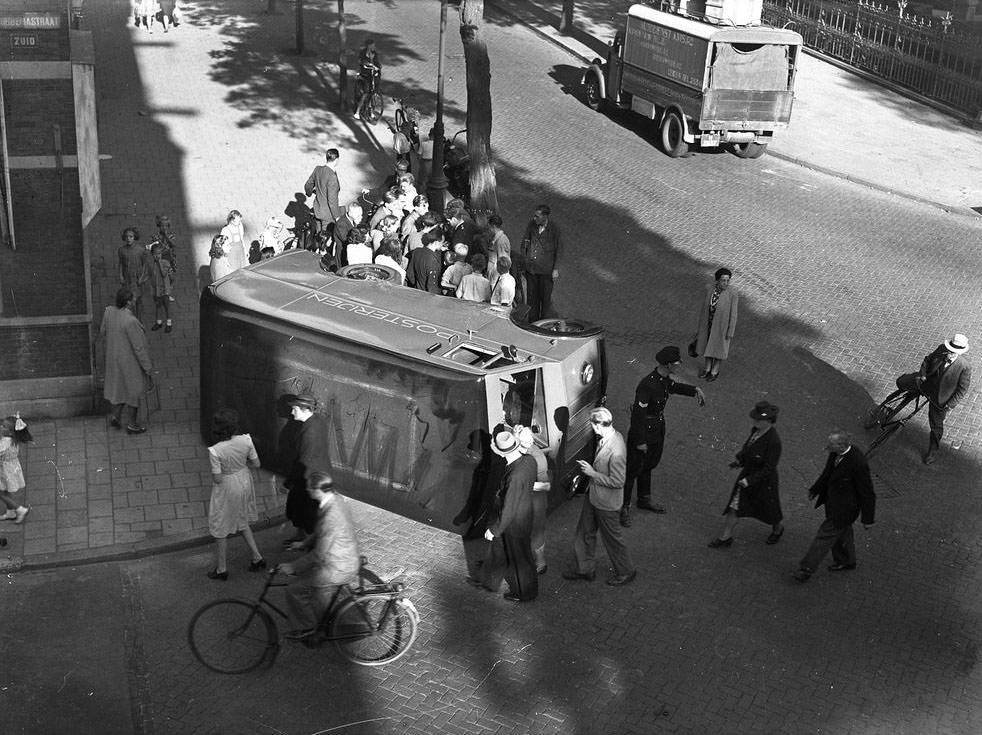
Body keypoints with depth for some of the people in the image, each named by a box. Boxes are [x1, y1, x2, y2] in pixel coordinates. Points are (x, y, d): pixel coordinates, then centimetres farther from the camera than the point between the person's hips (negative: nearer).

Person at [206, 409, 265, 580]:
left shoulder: (215, 451, -29)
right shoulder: (246, 440, -18)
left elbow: (217, 479, -21)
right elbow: (256, 464, -6)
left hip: (226, 489, -5)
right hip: (244, 481, 5)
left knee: (220, 530, 17)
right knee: (242, 522, 29)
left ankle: (221, 569, 31)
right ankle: (257, 558, 35)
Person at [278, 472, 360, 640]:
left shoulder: (331, 517, -32)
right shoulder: (336, 499, -3)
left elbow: (319, 555, -25)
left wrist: (293, 567, -15)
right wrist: (304, 544, 18)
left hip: (337, 569, -9)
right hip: (348, 558, 9)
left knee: (294, 590, 2)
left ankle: (306, 627, 19)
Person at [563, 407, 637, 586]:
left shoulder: (616, 452, -36)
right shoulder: (610, 435, -8)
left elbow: (617, 482, -28)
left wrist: (592, 473, -22)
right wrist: (588, 467, 0)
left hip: (606, 502, -9)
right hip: (593, 495, 9)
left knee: (612, 537, 13)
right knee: (585, 532, 22)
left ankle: (626, 571, 36)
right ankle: (585, 569, 41)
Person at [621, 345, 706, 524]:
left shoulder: (665, 378, -5)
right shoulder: (647, 385, -32)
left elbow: (673, 386, 21)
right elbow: (638, 415, -28)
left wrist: (695, 390, 8)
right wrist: (640, 442, -22)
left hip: (657, 431, 9)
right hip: (643, 433, -9)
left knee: (648, 465, 25)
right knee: (633, 469, 5)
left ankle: (644, 500, 44)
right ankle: (624, 507, 20)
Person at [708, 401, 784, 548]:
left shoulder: (773, 441, -32)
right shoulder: (756, 430, -10)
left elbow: (768, 469, -26)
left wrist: (749, 480, -26)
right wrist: (739, 460, -1)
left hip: (763, 482, -6)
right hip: (747, 474, 7)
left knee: (769, 510, 20)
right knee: (734, 508, 11)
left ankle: (778, 529, 51)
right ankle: (725, 537, 26)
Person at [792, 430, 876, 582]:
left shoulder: (858, 464, -35)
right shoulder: (835, 454, -12)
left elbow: (867, 494, -22)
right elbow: (828, 472, 10)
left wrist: (867, 519, -12)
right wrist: (815, 489, 23)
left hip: (843, 509, -8)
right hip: (832, 500, 8)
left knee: (825, 535, 4)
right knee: (842, 533, 27)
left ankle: (806, 569, 19)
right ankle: (845, 561, 50)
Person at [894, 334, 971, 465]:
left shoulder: (965, 367, -31)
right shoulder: (942, 349, -21)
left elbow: (962, 389, -18)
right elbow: (927, 360, 0)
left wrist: (950, 405, -17)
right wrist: (923, 374, -14)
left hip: (940, 399, -3)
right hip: (927, 382, 3)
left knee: (936, 425, 12)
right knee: (901, 382, 3)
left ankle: (931, 452, 36)